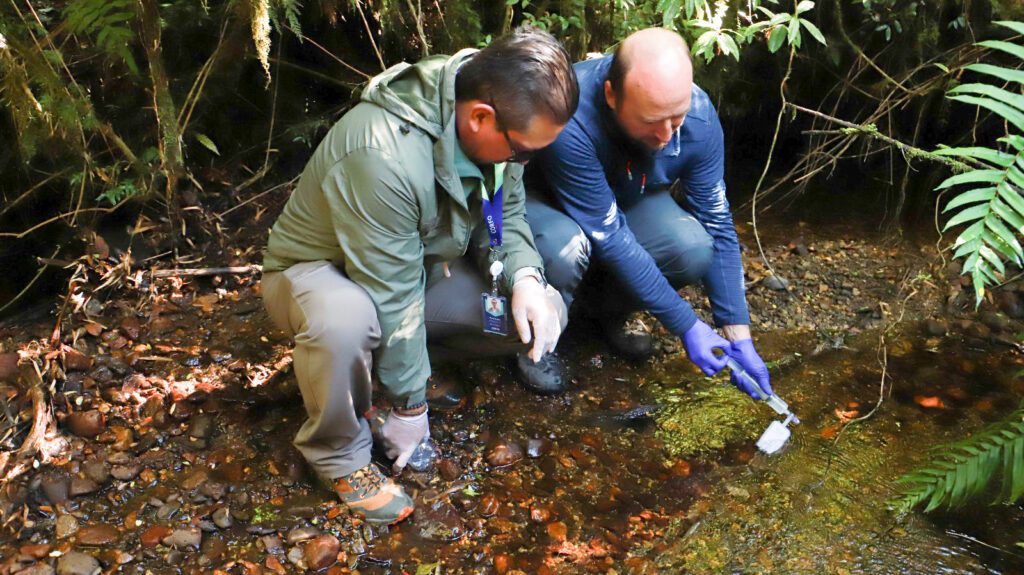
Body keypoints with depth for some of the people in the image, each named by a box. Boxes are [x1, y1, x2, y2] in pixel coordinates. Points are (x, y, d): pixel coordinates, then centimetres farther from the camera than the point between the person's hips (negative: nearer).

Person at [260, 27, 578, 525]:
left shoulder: (497, 125, -15)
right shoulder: (381, 156, -38)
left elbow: (507, 214, -1)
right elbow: (392, 297, -31)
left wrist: (524, 276, -22)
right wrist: (409, 408, -21)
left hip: (423, 263, 6)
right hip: (319, 271, -6)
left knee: (543, 312, -12)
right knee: (345, 319, -42)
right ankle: (339, 456, -12)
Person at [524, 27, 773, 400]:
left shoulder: (699, 117, -24)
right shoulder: (570, 122, -39)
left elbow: (717, 227, -15)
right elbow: (610, 237, -34)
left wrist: (740, 339, -16)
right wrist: (687, 327, -29)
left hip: (628, 198, 4)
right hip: (545, 198, -4)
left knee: (696, 248, -25)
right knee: (566, 248, -39)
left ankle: (608, 311, 5)